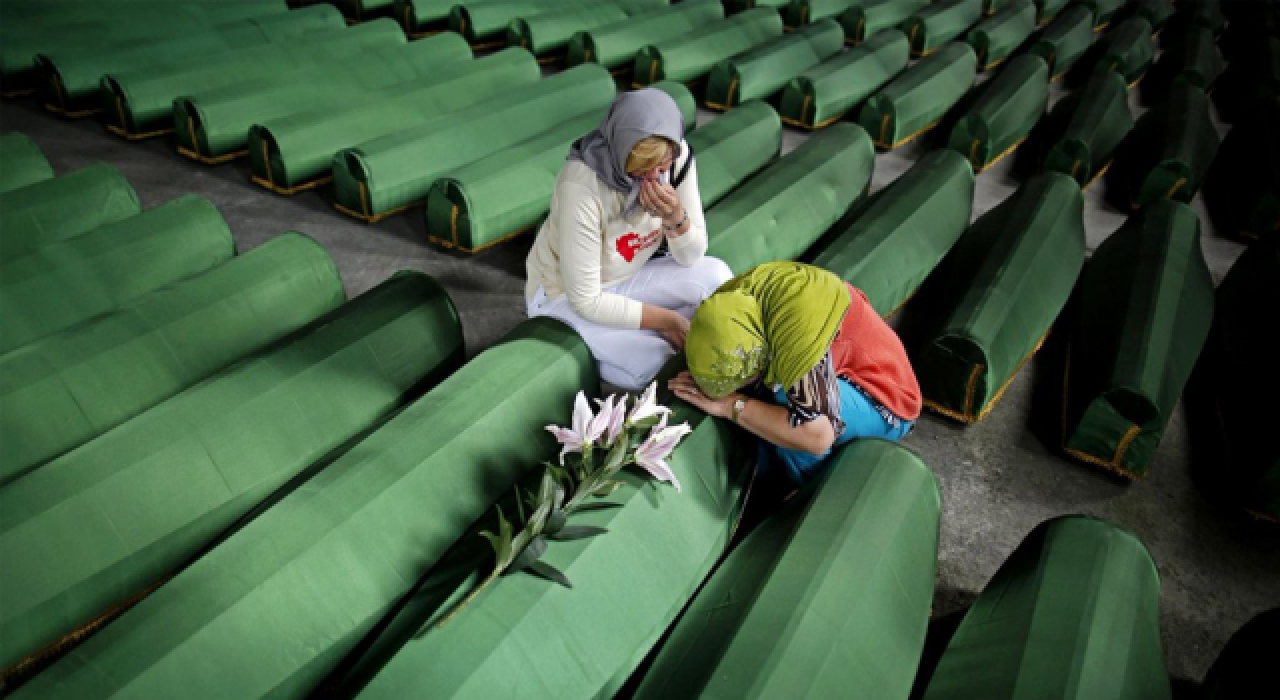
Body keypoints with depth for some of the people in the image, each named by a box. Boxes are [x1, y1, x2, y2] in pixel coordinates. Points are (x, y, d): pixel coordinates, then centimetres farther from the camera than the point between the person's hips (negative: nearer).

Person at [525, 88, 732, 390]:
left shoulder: (679, 157, -17)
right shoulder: (581, 185, -33)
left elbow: (691, 257, -11)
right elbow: (586, 301, -27)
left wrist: (676, 217, -32)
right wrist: (667, 320, -22)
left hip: (627, 278, 6)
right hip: (565, 295, -5)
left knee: (715, 275, -16)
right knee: (652, 361, -23)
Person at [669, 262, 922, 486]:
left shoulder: (799, 322, -40)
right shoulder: (729, 298, -17)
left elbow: (816, 437, -44)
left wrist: (732, 406, -36)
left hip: (882, 403, -7)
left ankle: (810, 490, -8)